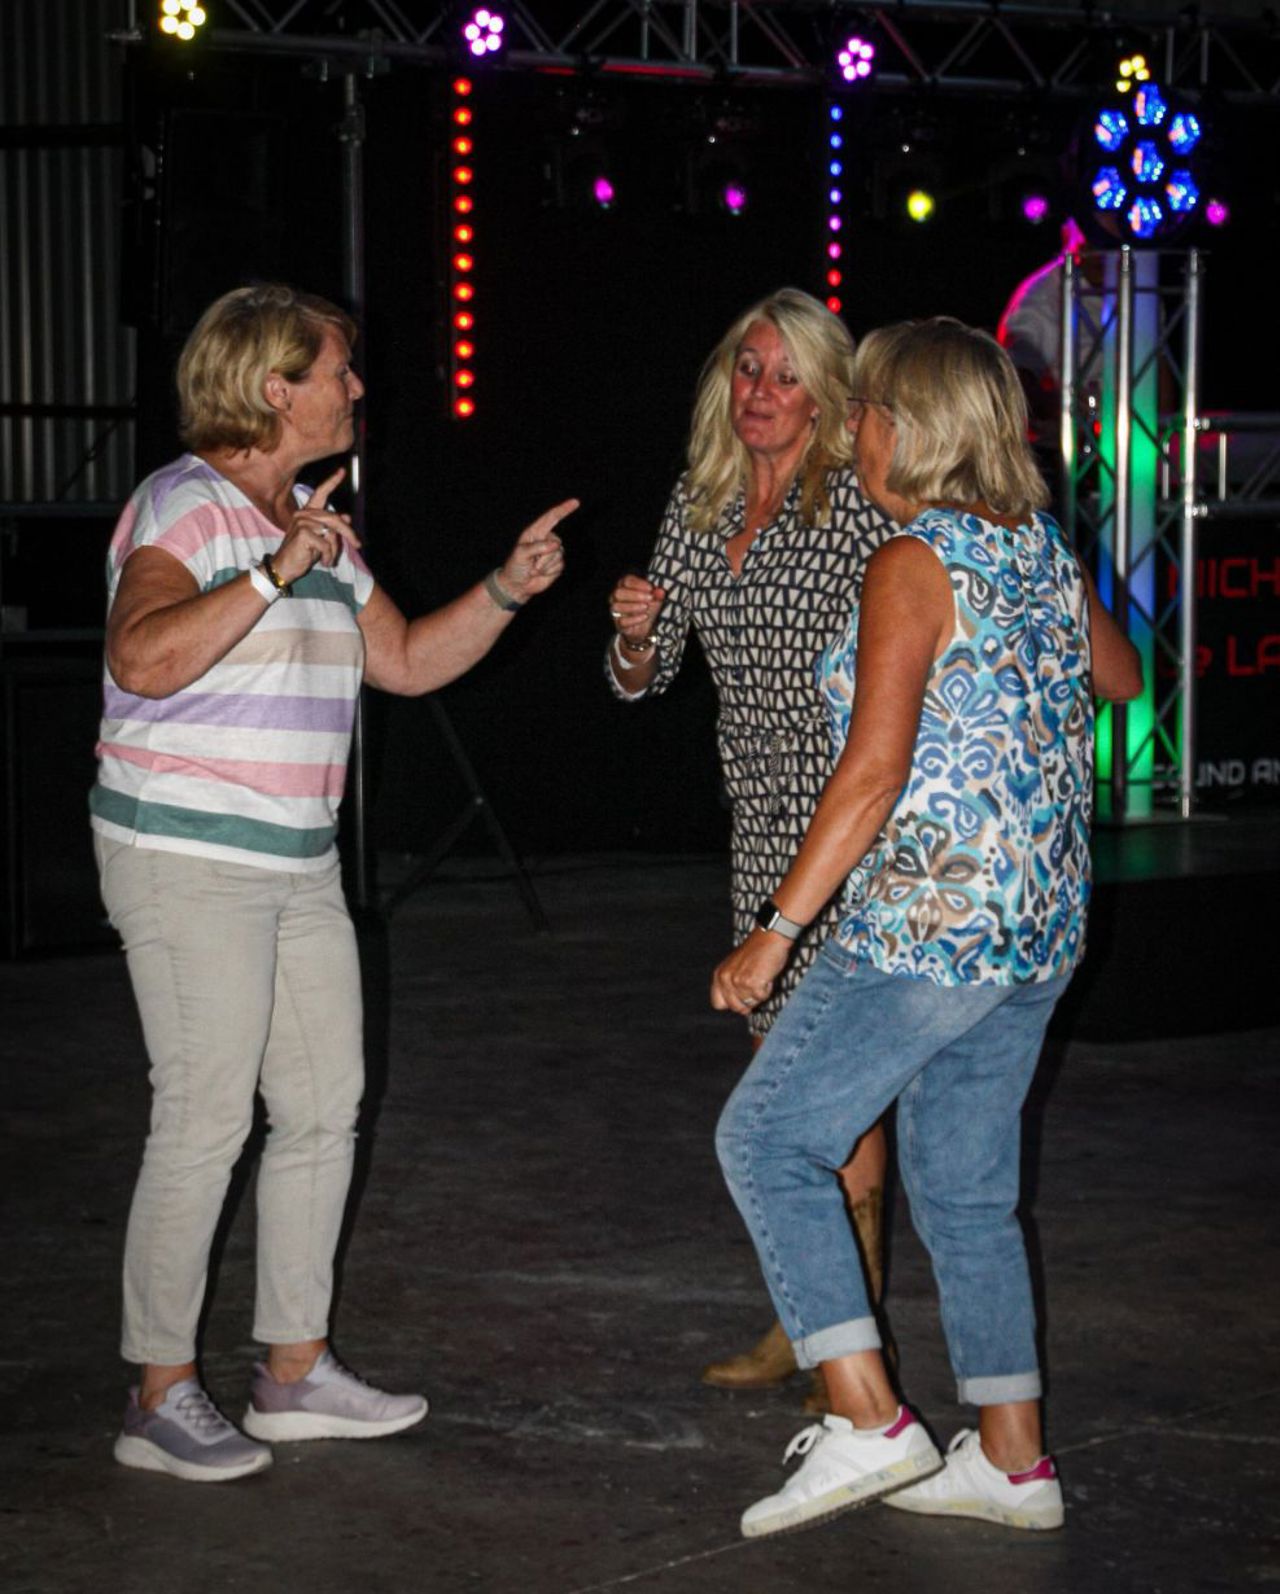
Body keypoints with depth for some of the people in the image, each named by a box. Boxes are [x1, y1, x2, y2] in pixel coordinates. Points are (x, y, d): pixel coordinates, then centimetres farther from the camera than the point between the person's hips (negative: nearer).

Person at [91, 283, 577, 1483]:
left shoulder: (314, 521, 16)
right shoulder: (184, 507, -12)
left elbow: (406, 660, 22)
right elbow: (142, 659, -28)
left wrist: (507, 588, 10)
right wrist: (272, 576, -32)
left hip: (296, 865, 9)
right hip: (185, 856, -9)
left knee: (325, 1109, 10)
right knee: (204, 1121, -8)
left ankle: (294, 1371, 21)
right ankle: (160, 1397, 2)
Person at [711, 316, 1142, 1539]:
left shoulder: (915, 563, -14)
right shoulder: (1044, 553, 10)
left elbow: (875, 768, -20)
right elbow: (1118, 679, 29)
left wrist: (776, 930, -17)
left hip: (928, 923, -9)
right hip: (1039, 933, 9)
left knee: (768, 1139, 1)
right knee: (965, 1186, 15)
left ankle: (868, 1421, -5)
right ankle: (1012, 1461, 18)